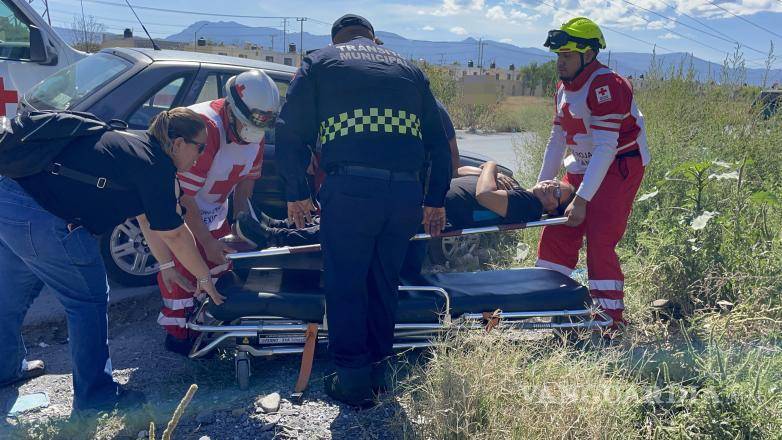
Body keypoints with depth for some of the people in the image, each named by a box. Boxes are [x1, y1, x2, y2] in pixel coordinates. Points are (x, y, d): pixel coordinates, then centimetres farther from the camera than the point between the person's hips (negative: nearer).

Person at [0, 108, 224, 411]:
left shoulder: (134, 145, 16)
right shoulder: (155, 165, -13)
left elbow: (147, 220, 23)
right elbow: (174, 235, -7)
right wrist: (205, 278, 7)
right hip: (38, 217, -10)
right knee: (90, 300, 2)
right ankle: (95, 394, 15)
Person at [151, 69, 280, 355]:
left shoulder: (255, 132, -11)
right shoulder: (204, 128, -35)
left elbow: (245, 181, 1)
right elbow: (184, 197, -30)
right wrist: (208, 243, -25)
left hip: (212, 208, 7)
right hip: (176, 206, -7)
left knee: (221, 262, 10)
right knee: (182, 269, -9)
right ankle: (177, 333, 6)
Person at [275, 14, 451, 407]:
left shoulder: (319, 62, 15)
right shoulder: (409, 69, 25)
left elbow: (289, 133, 6)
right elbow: (439, 142, 22)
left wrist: (296, 193, 13)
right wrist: (435, 200, 27)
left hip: (350, 188, -4)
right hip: (406, 193, 4)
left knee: (345, 286, 9)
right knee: (384, 282, 18)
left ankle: (354, 379, 16)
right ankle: (377, 367, 30)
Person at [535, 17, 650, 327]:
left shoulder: (605, 85, -21)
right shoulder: (565, 87, 8)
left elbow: (606, 147, -25)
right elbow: (557, 139, 14)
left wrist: (582, 199, -27)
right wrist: (542, 186, 10)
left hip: (618, 168, -8)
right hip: (582, 167, 9)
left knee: (600, 243, -12)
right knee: (556, 233, 5)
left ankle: (612, 321, 0)